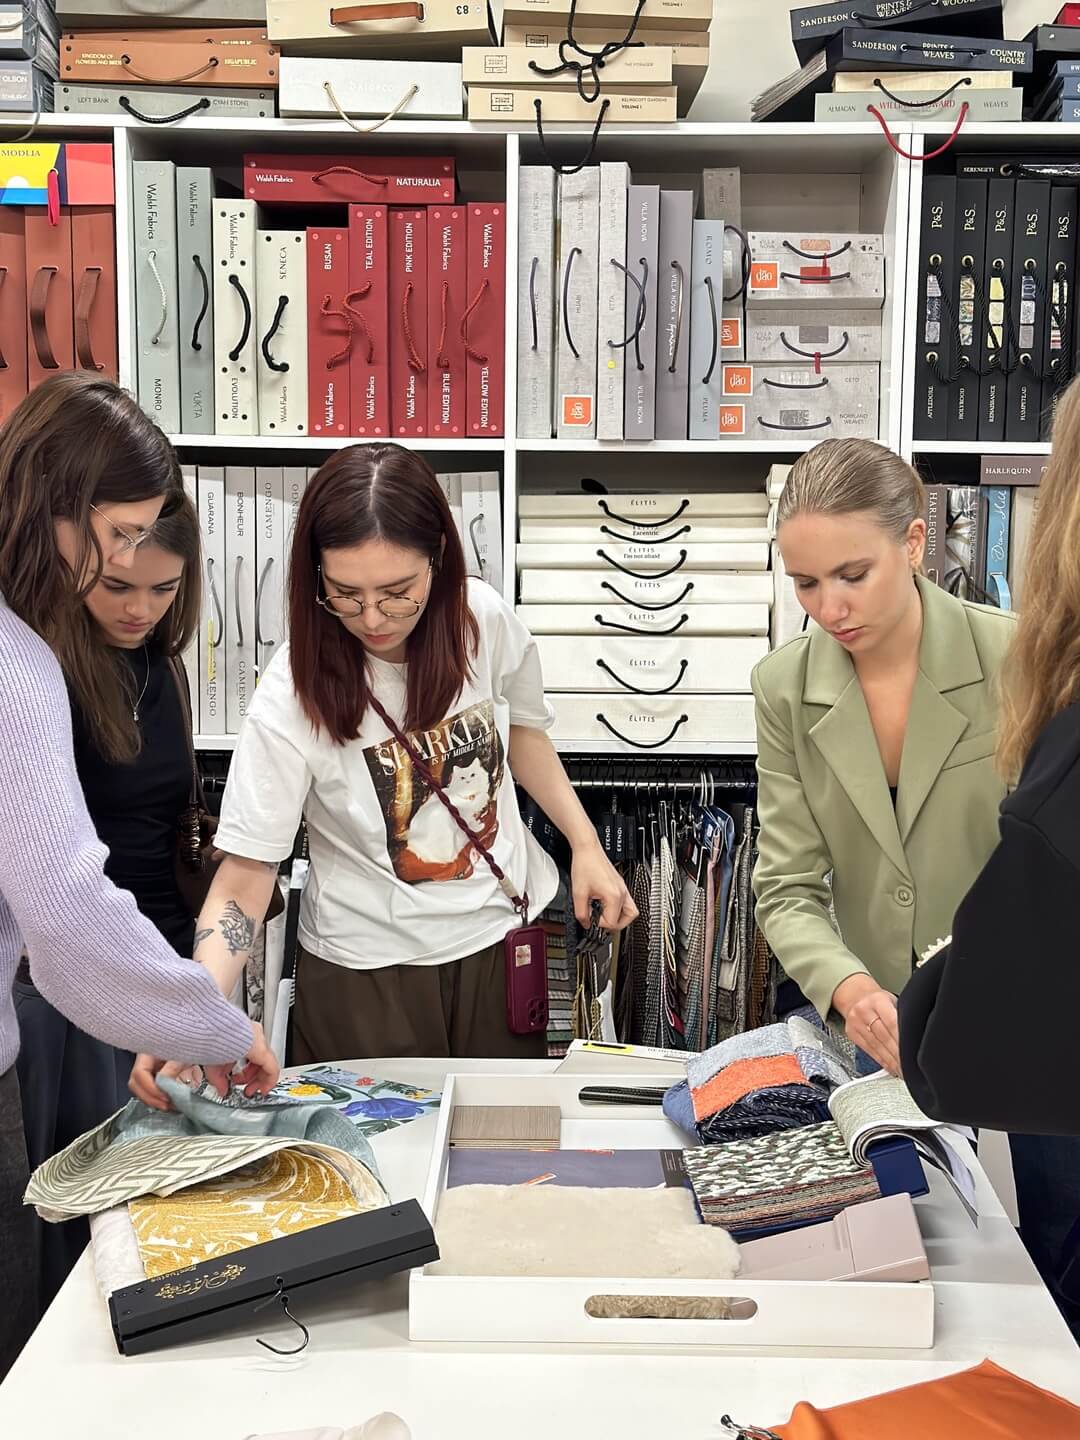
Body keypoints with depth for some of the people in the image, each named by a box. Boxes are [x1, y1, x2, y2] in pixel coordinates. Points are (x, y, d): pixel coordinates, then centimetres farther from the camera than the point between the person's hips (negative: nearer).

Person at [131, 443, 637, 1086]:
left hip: (502, 935, 3)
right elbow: (245, 874, -22)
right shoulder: (293, 694, -23)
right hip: (369, 966, -3)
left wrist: (587, 845, 0)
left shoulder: (486, 619, -14)